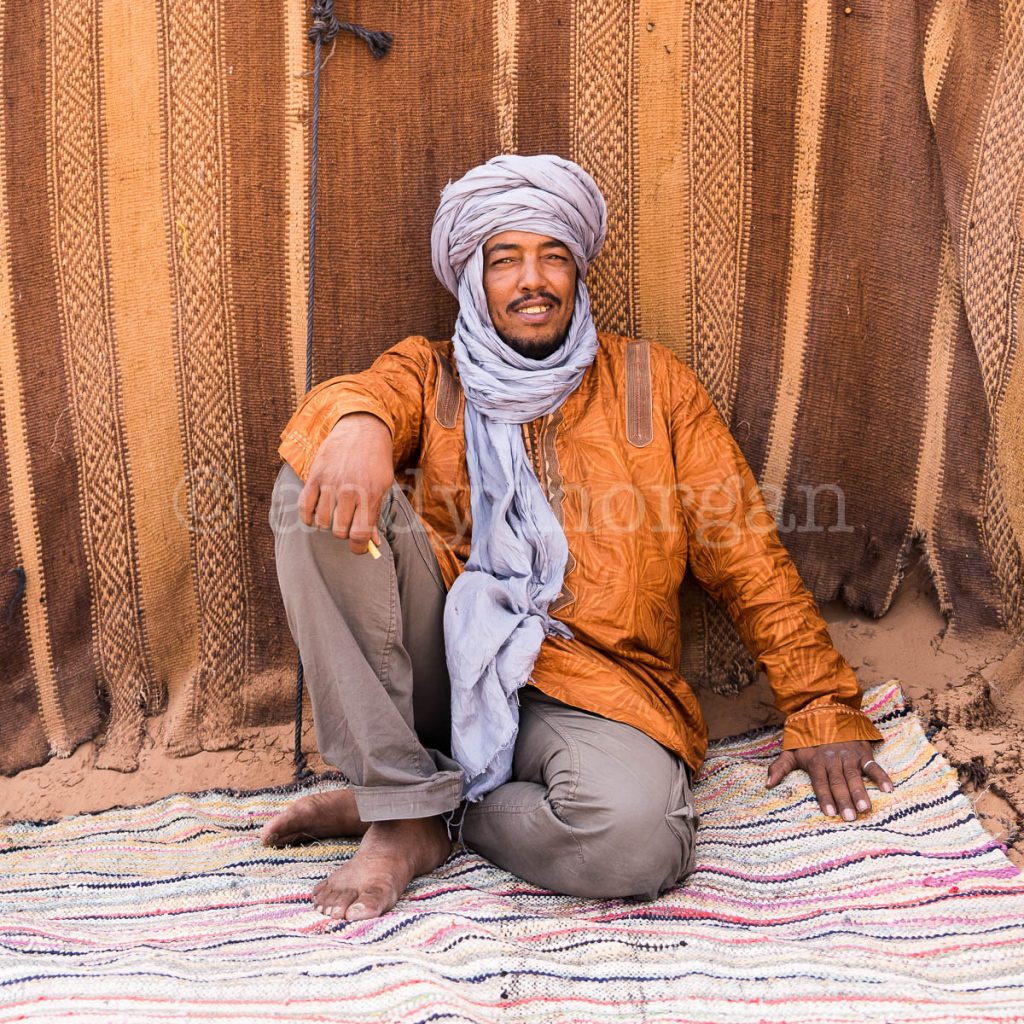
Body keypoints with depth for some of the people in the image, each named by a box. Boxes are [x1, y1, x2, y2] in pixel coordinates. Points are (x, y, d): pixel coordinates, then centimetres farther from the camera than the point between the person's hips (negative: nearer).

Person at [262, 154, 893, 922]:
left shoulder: (652, 383, 13)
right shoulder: (431, 373, 14)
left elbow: (747, 555, 10)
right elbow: (364, 395, -11)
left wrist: (822, 711, 4)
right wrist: (359, 424, -38)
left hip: (589, 679, -1)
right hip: (444, 656, 1)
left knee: (634, 832, -34)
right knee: (315, 489, -21)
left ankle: (435, 816, -4)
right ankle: (403, 798, -19)